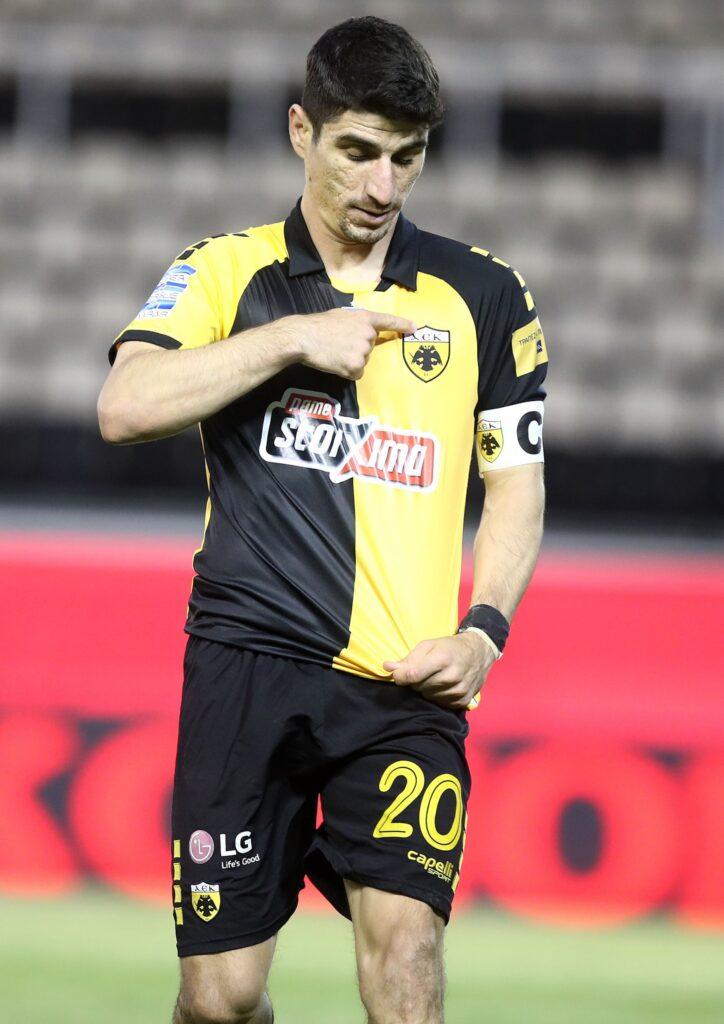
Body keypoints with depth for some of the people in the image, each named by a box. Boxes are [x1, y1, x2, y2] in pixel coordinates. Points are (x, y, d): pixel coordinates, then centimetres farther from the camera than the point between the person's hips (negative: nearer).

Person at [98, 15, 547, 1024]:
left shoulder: (485, 295, 11)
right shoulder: (226, 271, 8)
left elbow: (517, 483, 16)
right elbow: (125, 406, -7)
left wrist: (483, 629, 1)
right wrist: (294, 338, -10)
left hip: (408, 678, 0)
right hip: (250, 664, 0)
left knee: (403, 943, -19)